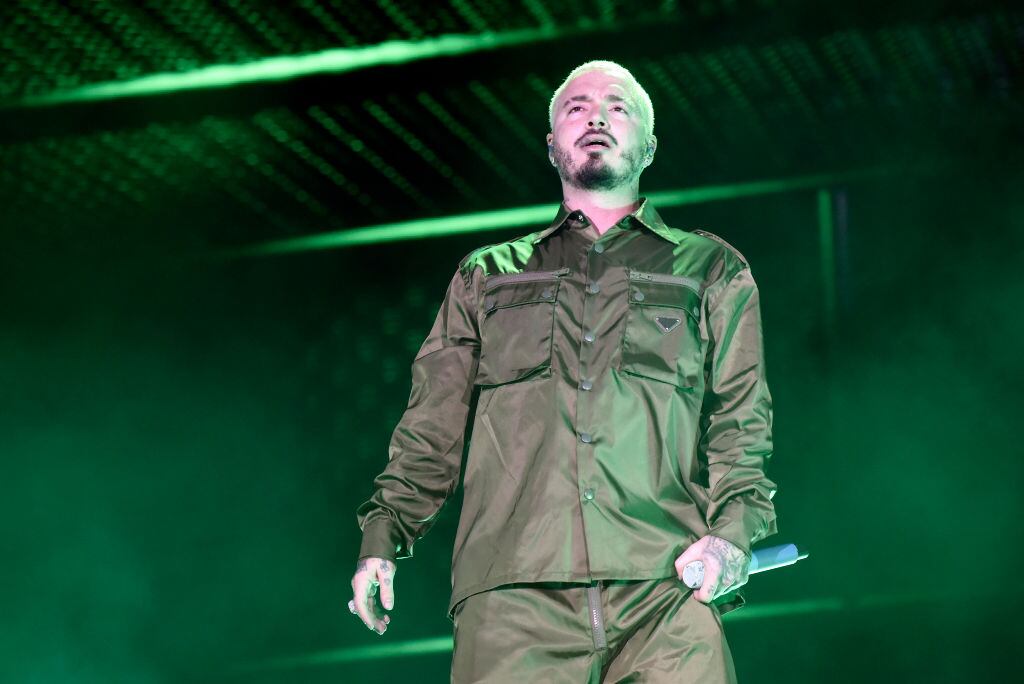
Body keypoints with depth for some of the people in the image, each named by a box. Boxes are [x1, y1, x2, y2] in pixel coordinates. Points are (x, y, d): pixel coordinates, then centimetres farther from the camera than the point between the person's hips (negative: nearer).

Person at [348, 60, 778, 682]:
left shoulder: (712, 270, 22)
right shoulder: (486, 276, 25)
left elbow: (741, 422, 12)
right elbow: (433, 426, 21)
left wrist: (734, 529, -5)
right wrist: (382, 536, 7)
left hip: (666, 591, -1)